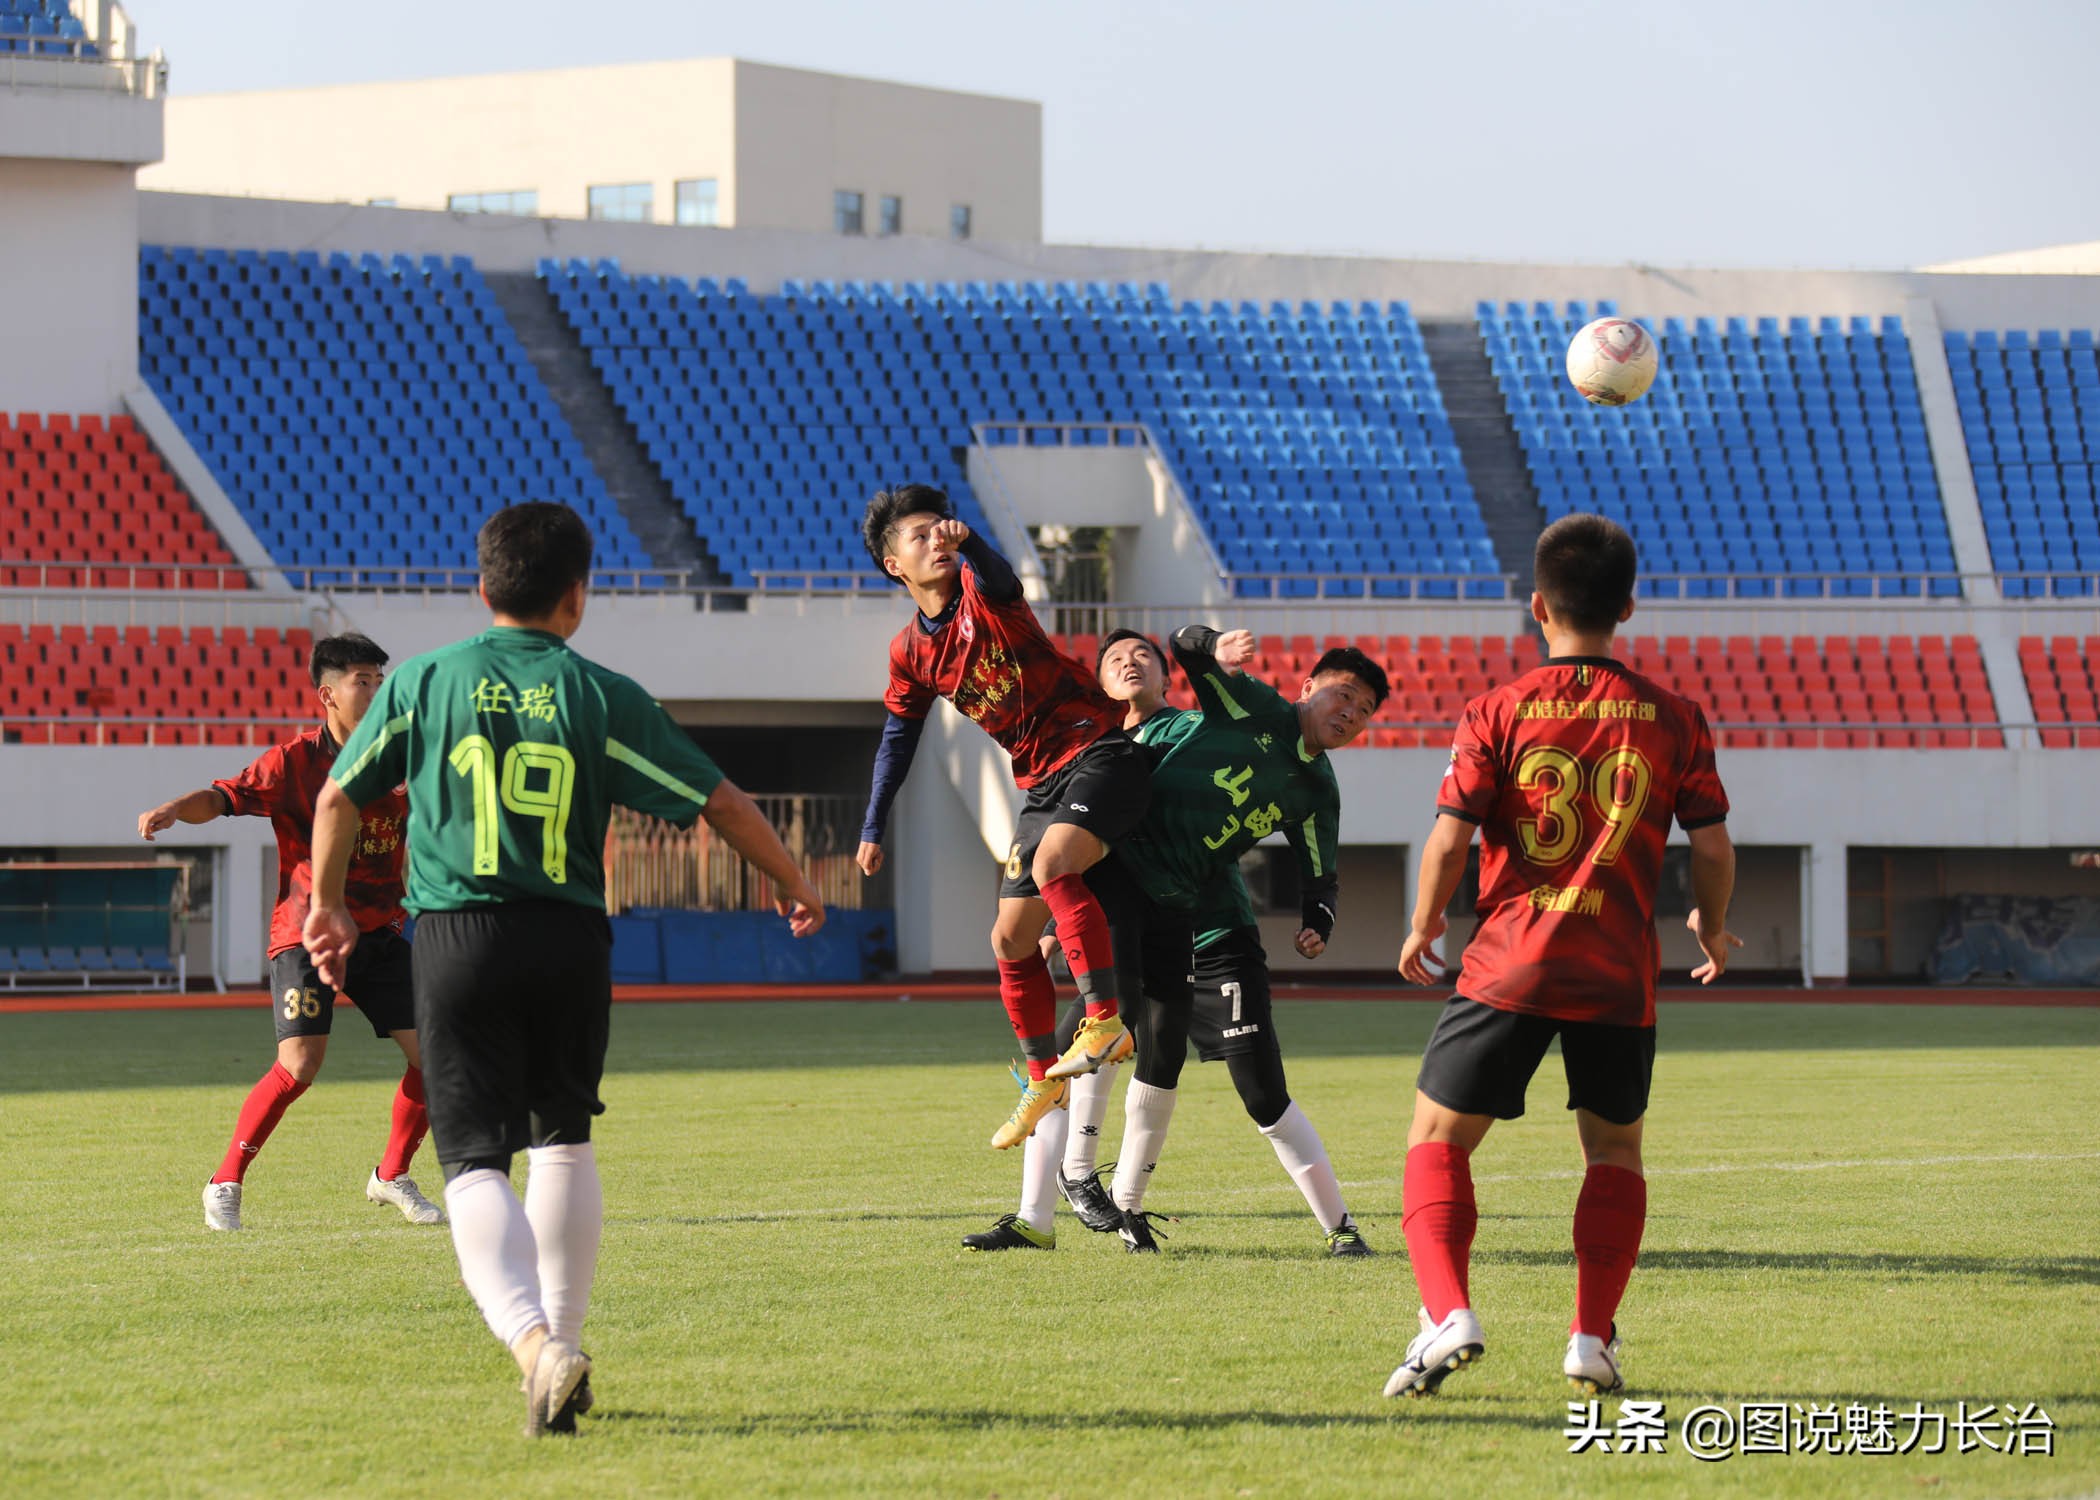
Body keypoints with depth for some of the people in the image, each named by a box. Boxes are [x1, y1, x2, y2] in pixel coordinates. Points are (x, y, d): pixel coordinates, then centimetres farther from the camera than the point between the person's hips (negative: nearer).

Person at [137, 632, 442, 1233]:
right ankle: (225, 1184, -3)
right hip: (305, 932, -5)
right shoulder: (295, 761, -10)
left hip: (378, 933, 5)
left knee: (430, 1051, -1)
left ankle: (393, 1176, 21)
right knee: (299, 1065, -19)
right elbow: (225, 797, -19)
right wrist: (175, 809, -39)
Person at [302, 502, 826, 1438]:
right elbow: (720, 802, 5)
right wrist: (791, 885, 22)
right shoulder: (602, 697, 1)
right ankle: (561, 1348, 21)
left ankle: (533, 1340, -27)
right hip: (569, 940, 1)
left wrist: (328, 903, 31)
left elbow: (339, 797, 14)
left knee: (475, 1162, -4)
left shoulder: (422, 682, 4)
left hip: (456, 939, -1)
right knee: (563, 1141, 20)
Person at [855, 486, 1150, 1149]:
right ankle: (1044, 1079, 24)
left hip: (1099, 751, -8)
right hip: (1043, 782, 8)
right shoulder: (911, 652, 8)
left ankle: (1105, 1020, -32)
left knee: (1052, 863, -34)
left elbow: (996, 576, -36)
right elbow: (898, 738, 21)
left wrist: (968, 545, -58)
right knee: (1011, 940, 9)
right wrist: (873, 830, 20)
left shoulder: (982, 594, -10)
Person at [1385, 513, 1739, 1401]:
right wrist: (1711, 929, 21)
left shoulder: (1497, 714, -4)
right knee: (1614, 1150, 19)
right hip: (1620, 974, 2)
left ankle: (1448, 1314, -13)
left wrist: (1422, 931, 9)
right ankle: (1592, 1337, 9)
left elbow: (1449, 838, -8)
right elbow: (1712, 843, 2)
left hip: (1509, 963, -2)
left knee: (1437, 1139, 6)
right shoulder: (1671, 719, 2)